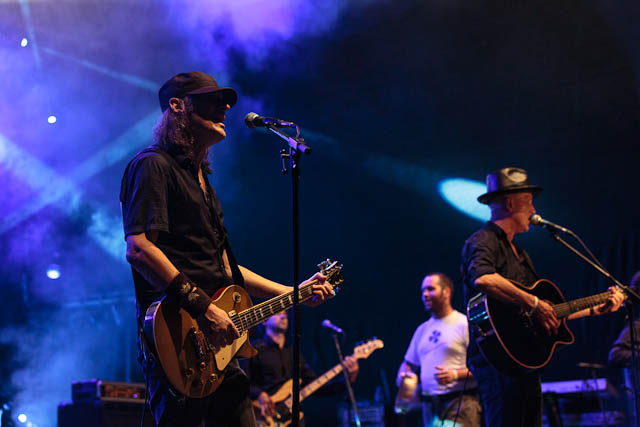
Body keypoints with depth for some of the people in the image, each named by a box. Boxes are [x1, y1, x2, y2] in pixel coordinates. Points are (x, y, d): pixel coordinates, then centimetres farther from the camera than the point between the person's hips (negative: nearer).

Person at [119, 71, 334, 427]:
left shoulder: (201, 179, 25)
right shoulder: (154, 165, -5)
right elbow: (139, 249, -18)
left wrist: (295, 293, 24)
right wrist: (203, 308, -21)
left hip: (217, 345, 9)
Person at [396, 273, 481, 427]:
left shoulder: (464, 324, -2)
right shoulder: (422, 329, 20)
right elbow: (409, 363, 29)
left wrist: (455, 375, -21)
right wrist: (402, 376, 7)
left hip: (460, 403, -7)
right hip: (430, 406, 7)